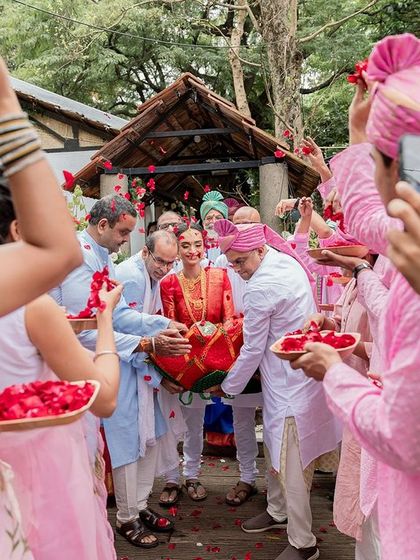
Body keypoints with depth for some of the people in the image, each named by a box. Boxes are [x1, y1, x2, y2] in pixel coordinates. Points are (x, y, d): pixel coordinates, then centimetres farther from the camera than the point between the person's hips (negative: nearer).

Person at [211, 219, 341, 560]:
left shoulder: (261, 286, -21)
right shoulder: (290, 262, 6)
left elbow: (252, 350, -14)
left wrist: (228, 387, 2)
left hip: (288, 386, -10)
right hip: (307, 374, 10)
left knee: (291, 467, 3)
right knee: (297, 460, 21)